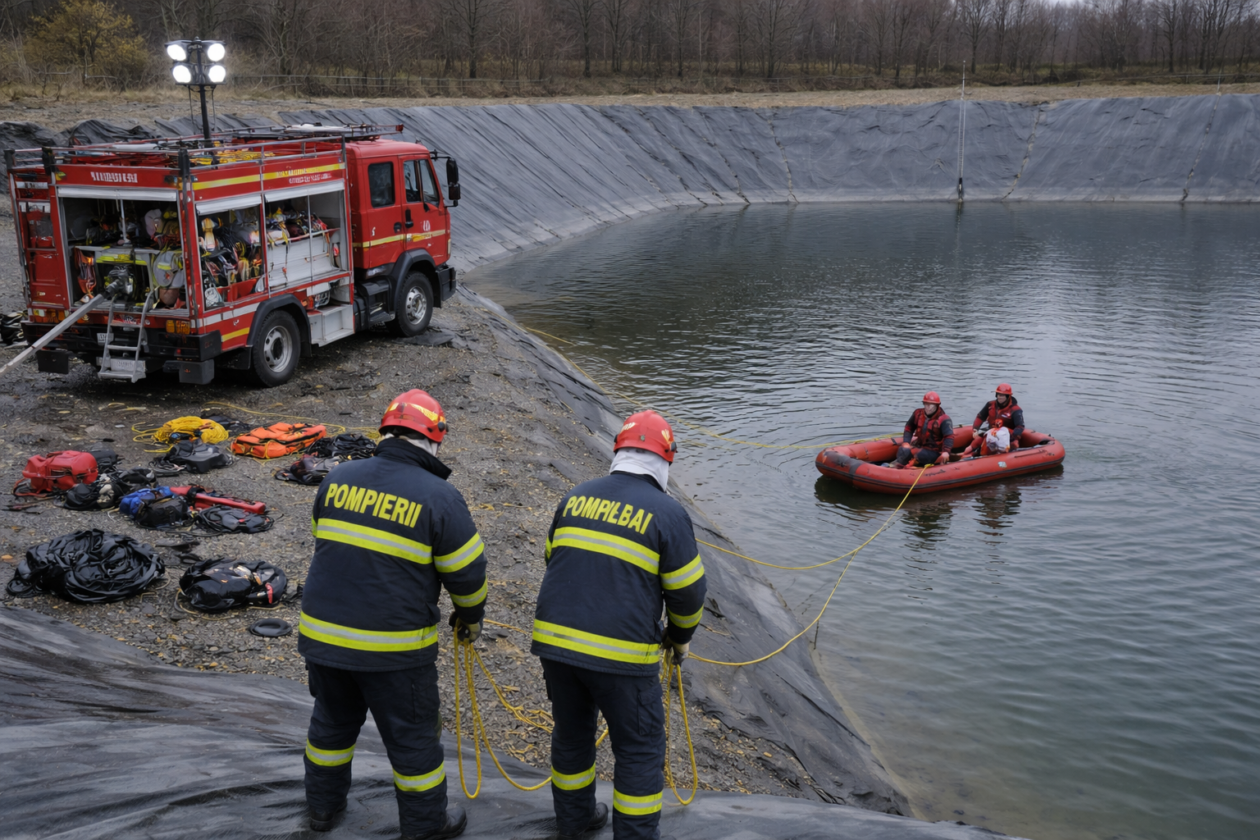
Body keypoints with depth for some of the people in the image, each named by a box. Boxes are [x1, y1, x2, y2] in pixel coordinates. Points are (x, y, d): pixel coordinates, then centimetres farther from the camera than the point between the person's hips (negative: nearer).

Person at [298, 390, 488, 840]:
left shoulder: (339, 478, 0)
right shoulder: (439, 498, -14)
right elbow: (467, 573, -7)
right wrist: (470, 617, 13)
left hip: (321, 632, 5)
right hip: (393, 648, -4)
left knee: (333, 719, 27)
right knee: (412, 736, 14)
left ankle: (323, 803, 44)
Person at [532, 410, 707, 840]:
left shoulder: (576, 497, 7)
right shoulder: (667, 512, -7)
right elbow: (688, 591, -2)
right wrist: (680, 638, 17)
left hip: (554, 640, 6)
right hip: (621, 654, -5)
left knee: (571, 732, 25)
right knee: (639, 748, 13)